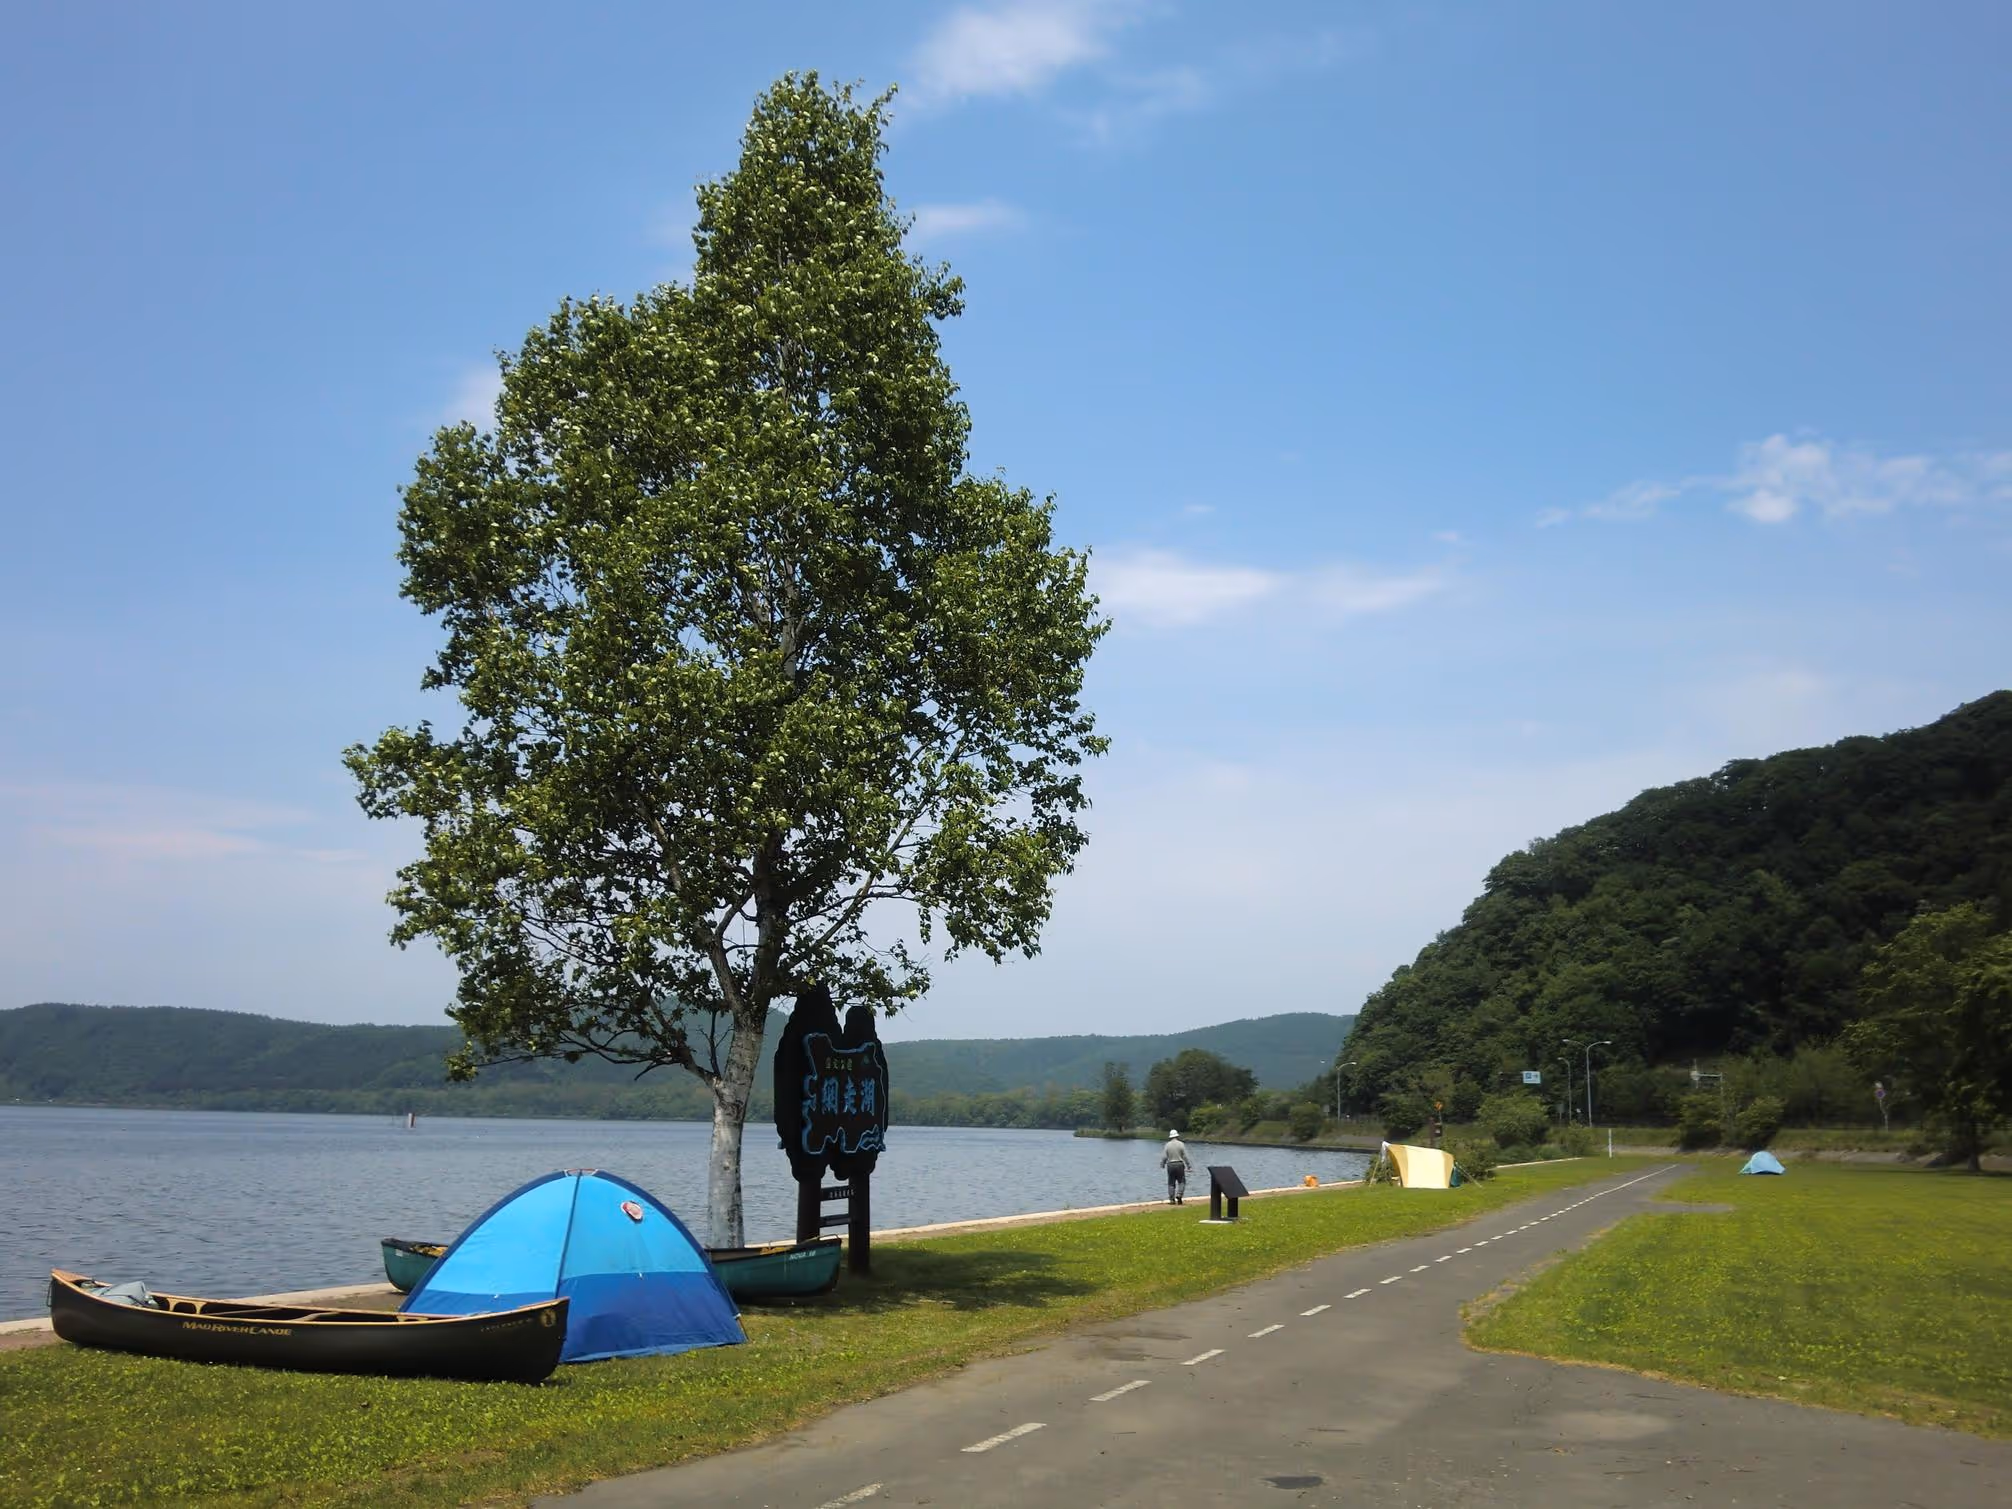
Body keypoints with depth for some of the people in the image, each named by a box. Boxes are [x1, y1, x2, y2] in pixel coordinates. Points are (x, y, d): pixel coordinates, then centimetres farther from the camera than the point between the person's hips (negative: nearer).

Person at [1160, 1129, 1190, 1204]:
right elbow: (1185, 1156, -4)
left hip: (1170, 1165, 2)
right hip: (1179, 1164, -2)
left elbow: (1164, 1157, -1)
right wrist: (1188, 1165, 6)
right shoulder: (1181, 1144, -4)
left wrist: (1162, 1165, 14)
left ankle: (1172, 1199, 4)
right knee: (1181, 1181, 8)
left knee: (1171, 1183, 7)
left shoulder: (1167, 1145, 0)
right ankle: (1179, 1194, -12)